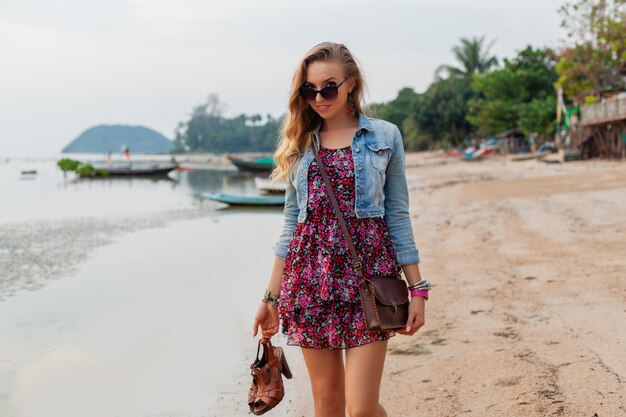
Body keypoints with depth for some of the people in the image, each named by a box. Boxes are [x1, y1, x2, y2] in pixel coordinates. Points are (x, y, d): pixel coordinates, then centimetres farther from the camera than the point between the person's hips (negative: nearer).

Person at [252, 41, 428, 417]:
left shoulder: (385, 136, 3)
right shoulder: (299, 143, 10)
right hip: (311, 277, 3)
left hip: (367, 272, -3)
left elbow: (398, 217, 4)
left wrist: (417, 288, 0)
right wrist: (271, 297, 11)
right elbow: (292, 222, 13)